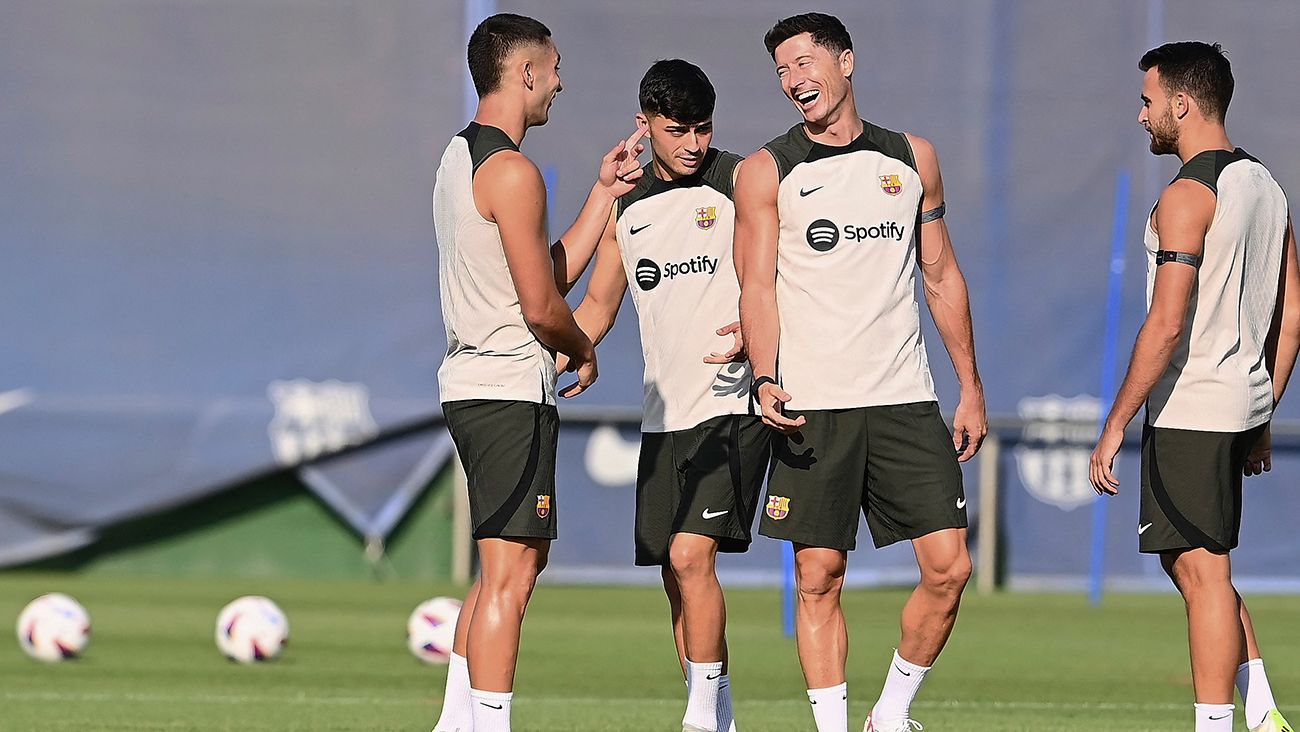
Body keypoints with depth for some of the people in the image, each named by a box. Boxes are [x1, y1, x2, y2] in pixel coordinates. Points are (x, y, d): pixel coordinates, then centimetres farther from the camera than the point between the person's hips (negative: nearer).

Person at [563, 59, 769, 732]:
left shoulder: (741, 184, -4)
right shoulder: (624, 204, 12)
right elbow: (598, 305, 20)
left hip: (733, 405, -6)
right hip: (663, 416, 6)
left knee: (690, 554, -18)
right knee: (677, 576, 7)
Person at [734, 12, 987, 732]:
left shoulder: (912, 158, 11)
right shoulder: (766, 171, 3)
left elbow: (941, 275, 17)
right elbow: (757, 287, -2)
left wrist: (971, 390, 14)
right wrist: (766, 380, -19)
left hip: (904, 401, 2)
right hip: (813, 405, -2)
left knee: (948, 567, -5)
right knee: (818, 577, -3)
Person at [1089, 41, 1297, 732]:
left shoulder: (1188, 195, -15)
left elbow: (1166, 324, -21)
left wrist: (1114, 427, -17)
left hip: (1190, 410, -9)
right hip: (1242, 404, 9)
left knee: (1202, 571, -5)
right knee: (1195, 564, 18)